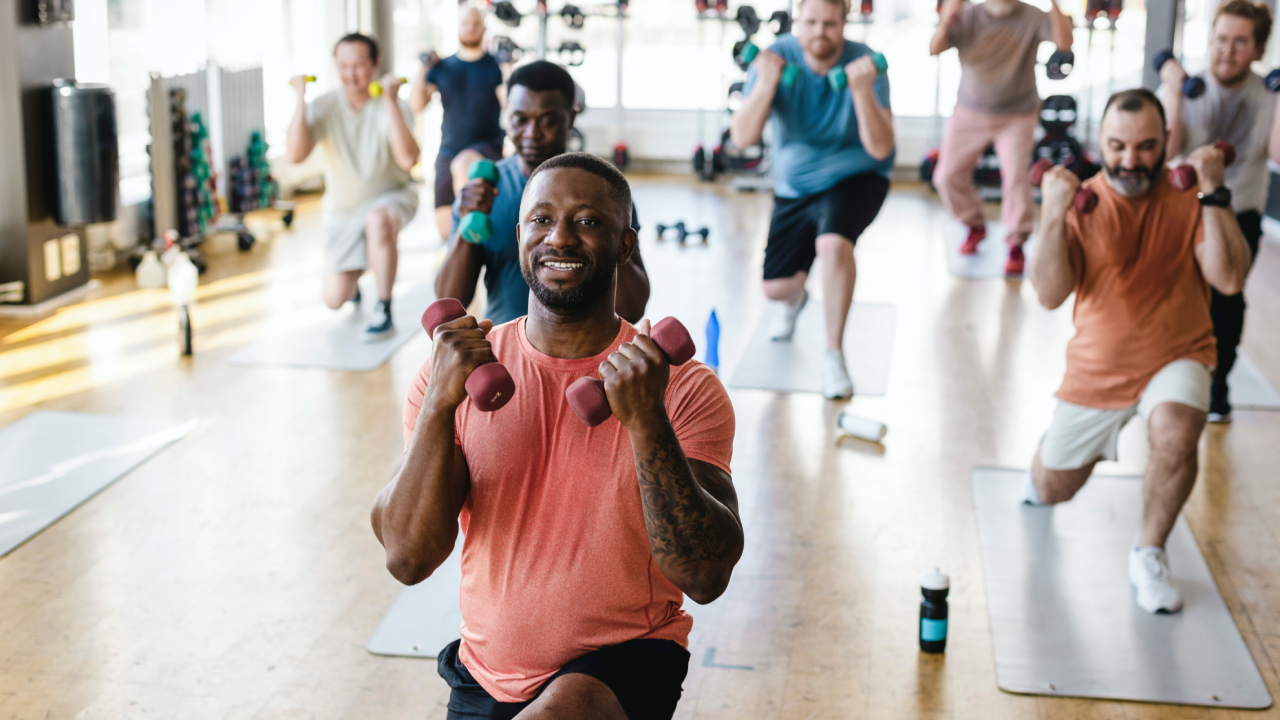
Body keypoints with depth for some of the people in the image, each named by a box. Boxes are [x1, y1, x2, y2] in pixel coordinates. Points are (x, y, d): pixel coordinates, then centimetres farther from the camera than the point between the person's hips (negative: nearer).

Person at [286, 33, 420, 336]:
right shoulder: (323, 106, -11)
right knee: (334, 299, -2)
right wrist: (300, 98, -29)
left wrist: (390, 100, -37)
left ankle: (383, 310, -25)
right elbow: (295, 154, -25)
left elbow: (408, 160, -34)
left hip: (391, 198, -3)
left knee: (377, 219, -41)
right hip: (342, 209, 3)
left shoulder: (392, 107, -17)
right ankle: (353, 274, 37)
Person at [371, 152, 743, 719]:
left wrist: (645, 421, -28)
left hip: (628, 660, -3)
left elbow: (706, 578, -18)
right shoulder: (452, 371, -2)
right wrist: (439, 405, -23)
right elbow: (407, 559, -10)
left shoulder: (684, 388, -9)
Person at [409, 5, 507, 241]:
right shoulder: (442, 67, 11)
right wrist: (423, 68, -8)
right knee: (445, 228, 2)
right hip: (448, 150, 4)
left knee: (463, 164, -41)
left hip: (487, 146, -4)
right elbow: (416, 105, 2)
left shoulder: (495, 66, 2)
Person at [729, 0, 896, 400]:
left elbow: (880, 148, -27)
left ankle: (834, 355, -19)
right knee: (775, 288, 7)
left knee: (833, 243, -35)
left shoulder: (863, 63, -20)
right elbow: (742, 137, -22)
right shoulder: (776, 59, -15)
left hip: (854, 176, -3)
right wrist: (767, 82, -35)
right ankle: (795, 298, 50)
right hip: (795, 185, 3)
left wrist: (862, 91, -39)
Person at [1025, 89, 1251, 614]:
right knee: (1050, 490, 14)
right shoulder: (1082, 202, -9)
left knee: (1176, 431, -35)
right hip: (1096, 369, 2)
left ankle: (1149, 555, -13)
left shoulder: (1187, 198, -10)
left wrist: (1212, 195, -25)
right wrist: (1054, 213, -29)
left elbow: (1229, 280, -22)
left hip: (1175, 359, -2)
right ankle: (1055, 447, 53)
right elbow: (1050, 295, -19)